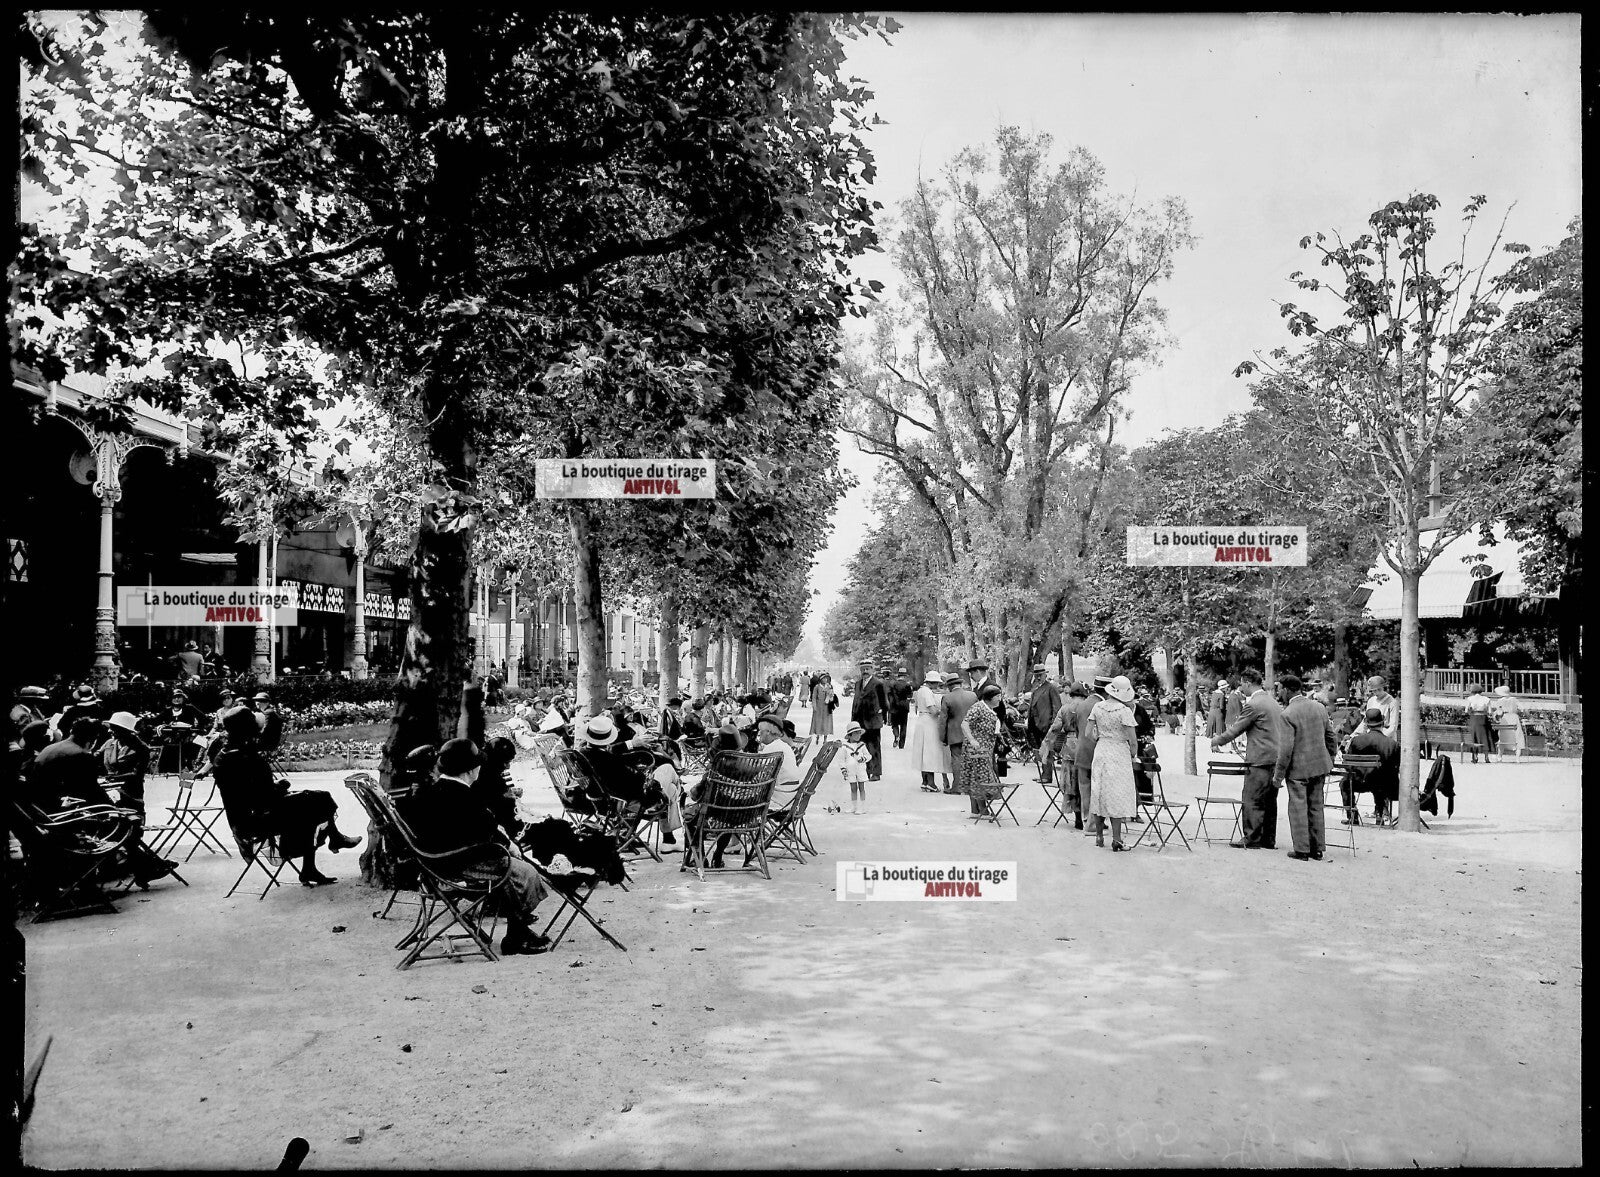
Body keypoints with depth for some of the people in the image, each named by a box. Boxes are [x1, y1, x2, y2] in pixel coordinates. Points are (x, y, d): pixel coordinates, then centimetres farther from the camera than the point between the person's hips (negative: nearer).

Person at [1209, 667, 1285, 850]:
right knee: (1269, 800, 13)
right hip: (1275, 758, 9)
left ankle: (1251, 840, -2)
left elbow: (1236, 729, -9)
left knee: (1251, 800, -3)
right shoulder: (1273, 701, 15)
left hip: (1260, 760, -9)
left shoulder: (1253, 704, -14)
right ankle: (1268, 840, 17)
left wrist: (1218, 740, 6)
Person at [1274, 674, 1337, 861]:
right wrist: (1328, 762, 21)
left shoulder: (1288, 714, -18)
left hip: (1298, 769, -7)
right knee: (1315, 807, 15)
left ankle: (1302, 850, 6)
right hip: (1319, 767, 7)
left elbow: (1286, 749, -20)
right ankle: (1317, 848, 21)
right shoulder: (1320, 707, 4)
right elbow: (1332, 739, 10)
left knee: (1298, 808, 3)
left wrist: (1278, 774, -11)